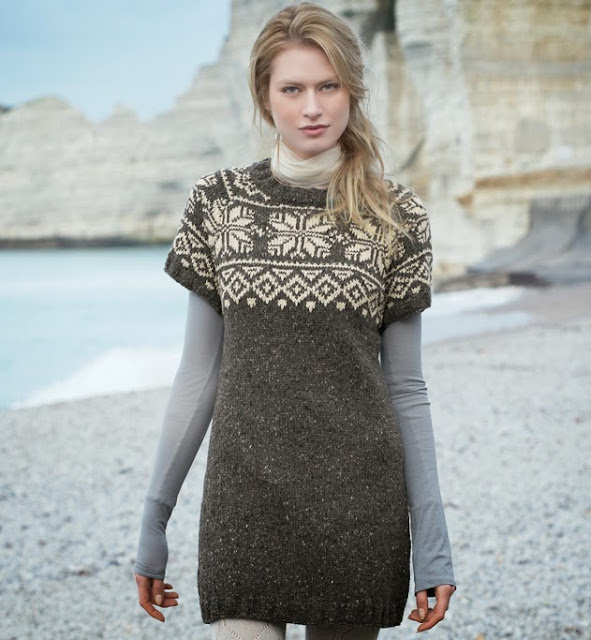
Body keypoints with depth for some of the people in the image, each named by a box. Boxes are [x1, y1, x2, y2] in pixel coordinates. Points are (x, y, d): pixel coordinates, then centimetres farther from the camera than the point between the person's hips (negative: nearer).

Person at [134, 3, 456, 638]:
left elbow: (404, 387, 5)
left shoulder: (395, 217, 2)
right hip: (245, 500, 0)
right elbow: (199, 372, 7)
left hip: (358, 506, 0)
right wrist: (153, 519, 6)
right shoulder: (219, 202, 4)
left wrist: (432, 539, -1)